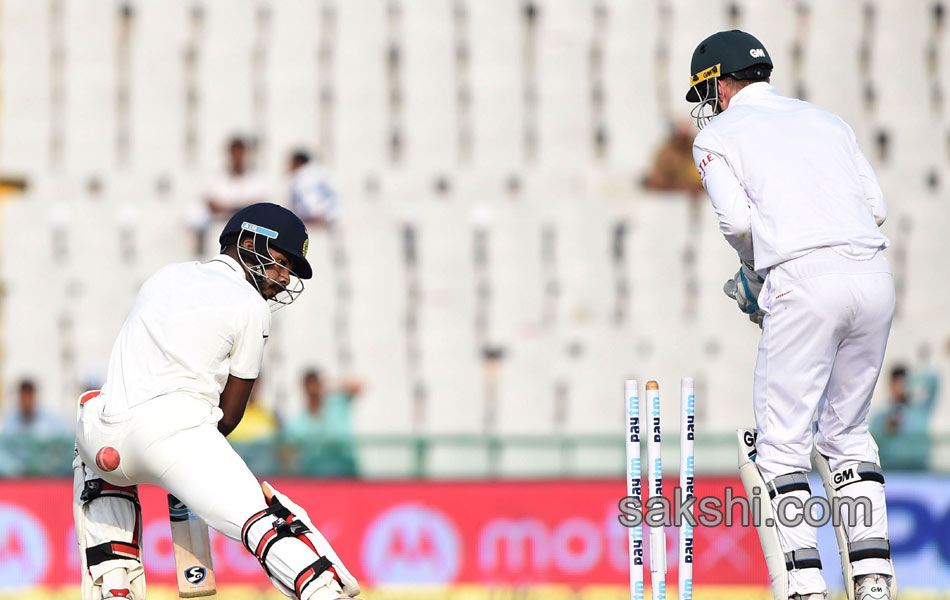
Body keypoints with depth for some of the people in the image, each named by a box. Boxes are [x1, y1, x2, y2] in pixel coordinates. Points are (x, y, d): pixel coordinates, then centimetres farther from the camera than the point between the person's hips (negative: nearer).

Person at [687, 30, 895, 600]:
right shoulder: (825, 120, 25)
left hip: (804, 281, -5)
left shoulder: (718, 135, 10)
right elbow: (876, 206, 17)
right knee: (847, 434, 17)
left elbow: (736, 218, -6)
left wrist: (755, 272, 14)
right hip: (875, 274, 5)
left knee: (782, 441, 1)